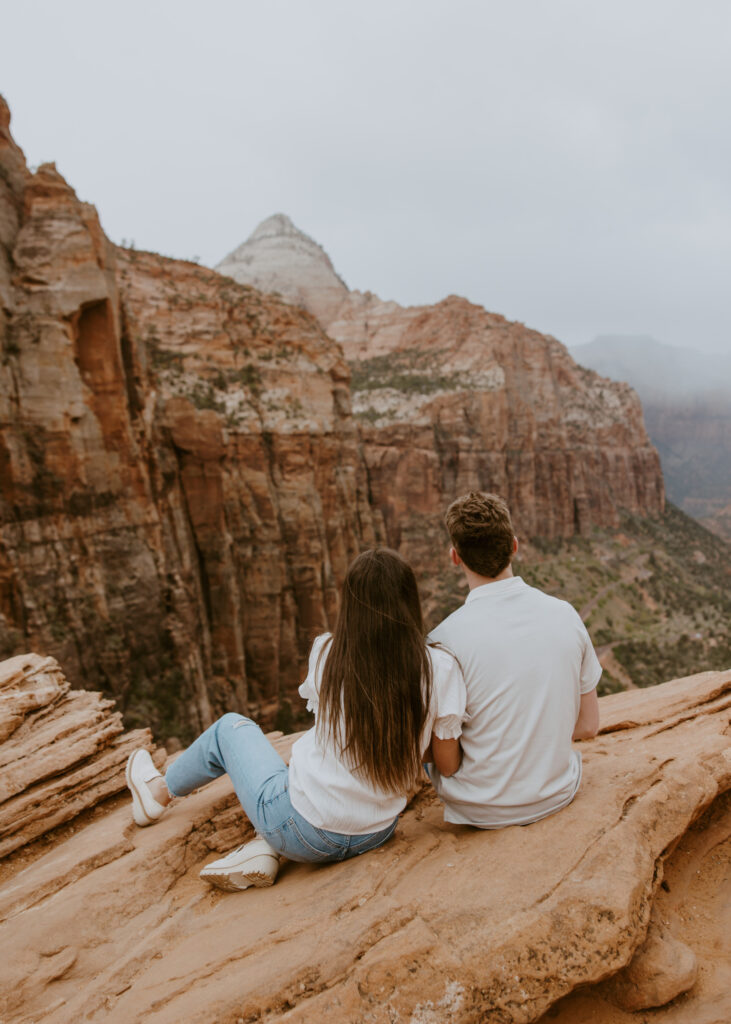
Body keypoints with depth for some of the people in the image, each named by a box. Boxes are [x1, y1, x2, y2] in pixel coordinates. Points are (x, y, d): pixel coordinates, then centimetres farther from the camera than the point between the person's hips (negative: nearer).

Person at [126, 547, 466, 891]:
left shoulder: (325, 653, -15)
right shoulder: (440, 668, -17)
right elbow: (448, 766, -7)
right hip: (376, 834, 2)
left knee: (230, 727, 24)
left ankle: (159, 793, 50)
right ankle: (264, 850, 11)